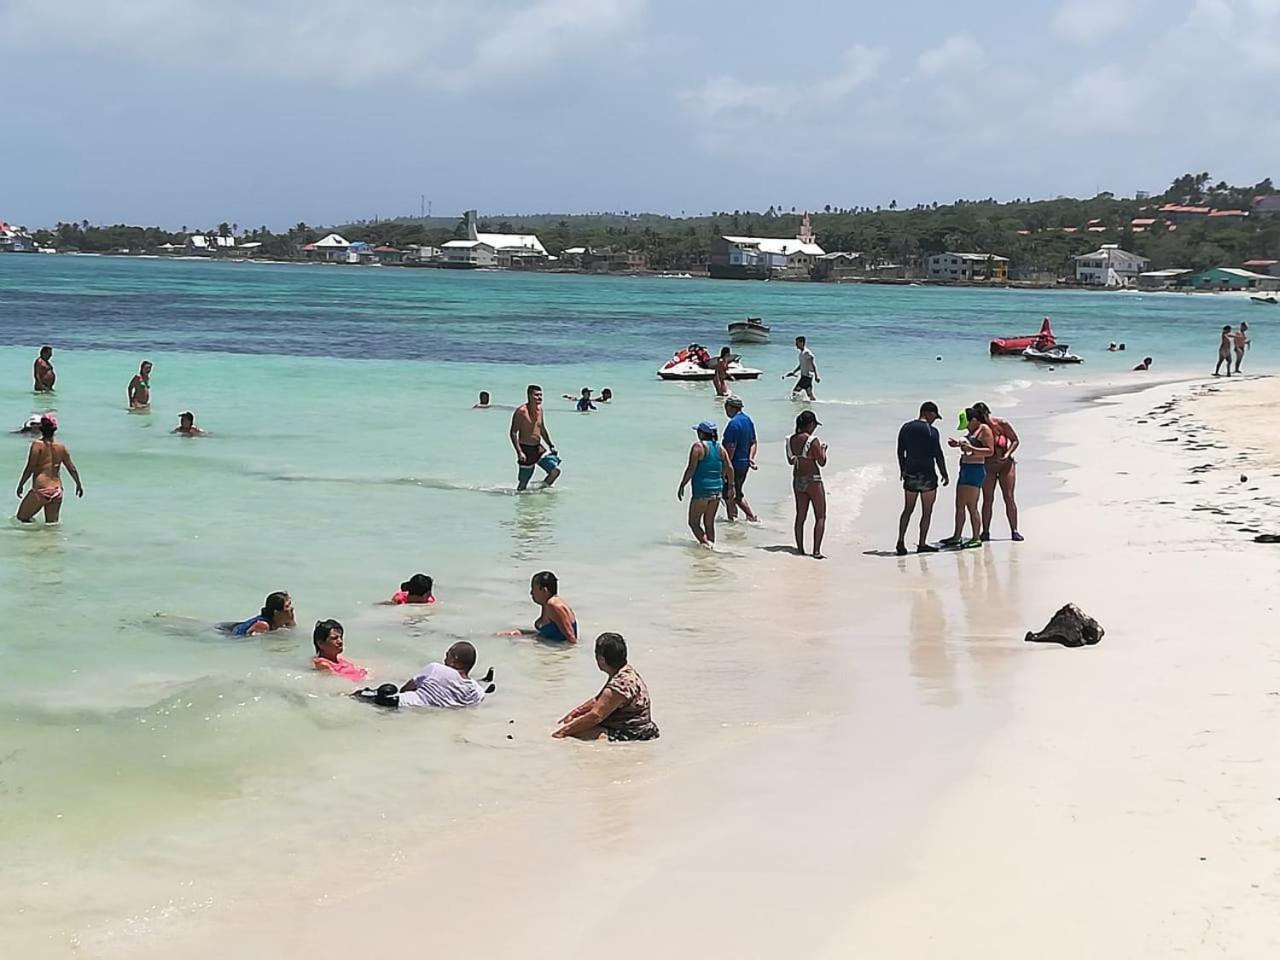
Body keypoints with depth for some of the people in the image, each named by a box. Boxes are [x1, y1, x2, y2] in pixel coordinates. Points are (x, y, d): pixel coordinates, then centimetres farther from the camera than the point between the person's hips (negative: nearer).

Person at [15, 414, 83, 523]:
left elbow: (30, 468, -11)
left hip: (40, 489, -5)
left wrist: (20, 485, -1)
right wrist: (79, 485, 26)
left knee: (22, 517, 8)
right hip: (56, 490, 5)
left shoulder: (37, 444, -8)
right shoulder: (61, 447, 6)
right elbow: (72, 468, 13)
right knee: (52, 523, 15)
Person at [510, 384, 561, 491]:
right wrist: (519, 452, -25)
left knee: (555, 470, -1)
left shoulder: (540, 409, 7)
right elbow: (513, 433, -17)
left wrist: (550, 445, 18)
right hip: (525, 450, -7)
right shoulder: (521, 411, -16)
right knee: (524, 482, -3)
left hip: (538, 449, 7)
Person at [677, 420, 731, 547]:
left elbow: (691, 469, -15)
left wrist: (682, 486, -8)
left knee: (694, 522, 2)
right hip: (717, 490, 6)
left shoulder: (698, 446, -10)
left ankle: (705, 542, -16)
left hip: (702, 490, -6)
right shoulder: (720, 448, 8)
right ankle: (712, 544, 18)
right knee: (709, 523, 16)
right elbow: (729, 469, 7)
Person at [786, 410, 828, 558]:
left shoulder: (790, 440, 1)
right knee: (820, 517, 2)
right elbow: (822, 462, -12)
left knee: (800, 516, 14)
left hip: (797, 480, 6)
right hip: (813, 480, -6)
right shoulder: (813, 441, -17)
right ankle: (816, 550, -6)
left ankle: (800, 548, 16)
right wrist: (823, 450, 5)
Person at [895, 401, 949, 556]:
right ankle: (922, 544, 5)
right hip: (927, 475, -5)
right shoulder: (931, 431, -11)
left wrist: (903, 470, 26)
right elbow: (938, 455, -10)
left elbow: (900, 452, 13)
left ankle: (901, 541, 0)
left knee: (908, 510, 12)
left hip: (910, 475, 5)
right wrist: (945, 474, -1)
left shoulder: (906, 427, 6)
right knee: (927, 511, 5)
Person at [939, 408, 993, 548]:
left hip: (975, 470, -10)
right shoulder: (972, 431, 18)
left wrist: (971, 449, -28)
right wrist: (959, 444, 17)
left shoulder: (984, 430, -10)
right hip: (965, 469, 10)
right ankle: (957, 537, 19)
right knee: (959, 506, 12)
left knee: (971, 507, -10)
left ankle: (976, 538, -6)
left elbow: (990, 451, -18)